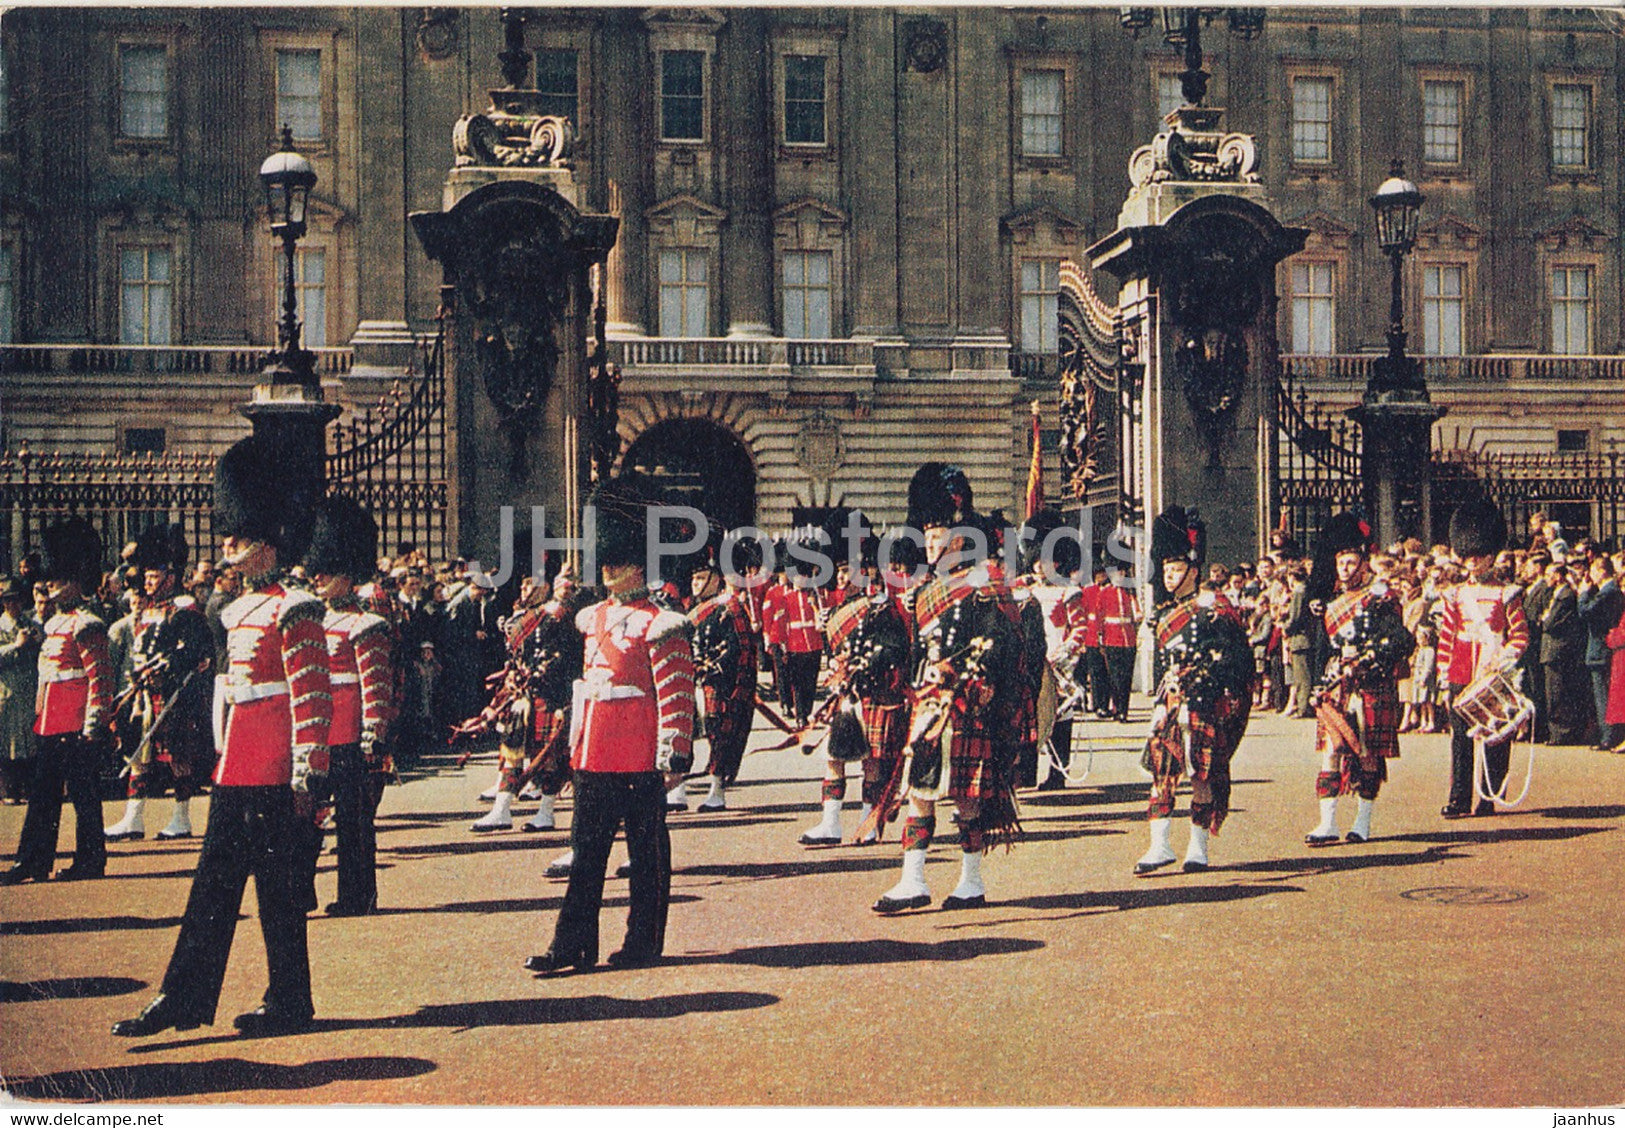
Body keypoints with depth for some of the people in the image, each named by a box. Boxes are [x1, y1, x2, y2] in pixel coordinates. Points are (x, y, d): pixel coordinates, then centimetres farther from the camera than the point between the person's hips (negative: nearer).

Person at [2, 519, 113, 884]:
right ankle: (34, 862, 16)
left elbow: (100, 677, -17)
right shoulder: (56, 624, 16)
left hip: (78, 727, -10)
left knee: (83, 792, -1)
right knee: (43, 793, 11)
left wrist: (93, 725, -20)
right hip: (53, 725, 10)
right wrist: (41, 714, 22)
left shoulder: (86, 625, -13)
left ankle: (90, 861, 8)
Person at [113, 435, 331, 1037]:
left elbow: (314, 697, -16)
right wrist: (225, 757, 21)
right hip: (234, 772, 9)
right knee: (214, 885, 11)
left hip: (272, 777, -9)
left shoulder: (293, 610, -12)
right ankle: (186, 999, 17)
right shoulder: (239, 611, 14)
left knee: (277, 887, 1)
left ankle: (290, 1004, 13)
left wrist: (306, 775, -18)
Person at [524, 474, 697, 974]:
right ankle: (573, 944, 13)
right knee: (586, 852, 8)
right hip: (593, 760, 7)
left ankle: (644, 944, 15)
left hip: (640, 764, -7)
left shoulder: (659, 626, -10)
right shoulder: (593, 618, 12)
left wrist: (674, 758, -17)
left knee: (647, 853, 5)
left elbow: (677, 698, -13)